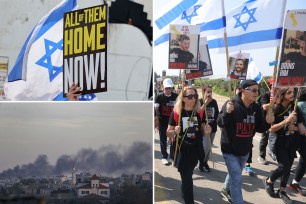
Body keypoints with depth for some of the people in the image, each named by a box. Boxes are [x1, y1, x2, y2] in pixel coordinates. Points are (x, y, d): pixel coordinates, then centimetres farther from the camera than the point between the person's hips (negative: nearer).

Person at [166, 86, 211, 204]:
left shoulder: (199, 112, -3)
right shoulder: (176, 112, -13)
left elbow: (202, 131, 8)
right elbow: (168, 133, -8)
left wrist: (206, 131, -14)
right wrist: (175, 132, -29)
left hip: (196, 150, 4)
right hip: (182, 150, -4)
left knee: (188, 176, 25)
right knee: (187, 178, -5)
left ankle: (184, 192, 55)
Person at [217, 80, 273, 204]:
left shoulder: (256, 108, -3)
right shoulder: (231, 104, -20)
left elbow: (259, 129, 4)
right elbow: (220, 123, -20)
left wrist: (267, 122, -16)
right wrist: (227, 112, -37)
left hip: (245, 149, 6)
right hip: (230, 149, -6)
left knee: (235, 174, 25)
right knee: (237, 178, -5)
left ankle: (226, 190, 51)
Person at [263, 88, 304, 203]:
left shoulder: (294, 108, 0)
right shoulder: (275, 109, -15)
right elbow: (271, 129, -19)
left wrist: (294, 128, -15)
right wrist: (287, 120, -27)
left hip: (291, 142, 5)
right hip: (278, 142, -5)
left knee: (288, 167, 9)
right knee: (284, 166, -10)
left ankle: (282, 191, 26)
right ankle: (268, 181, 18)